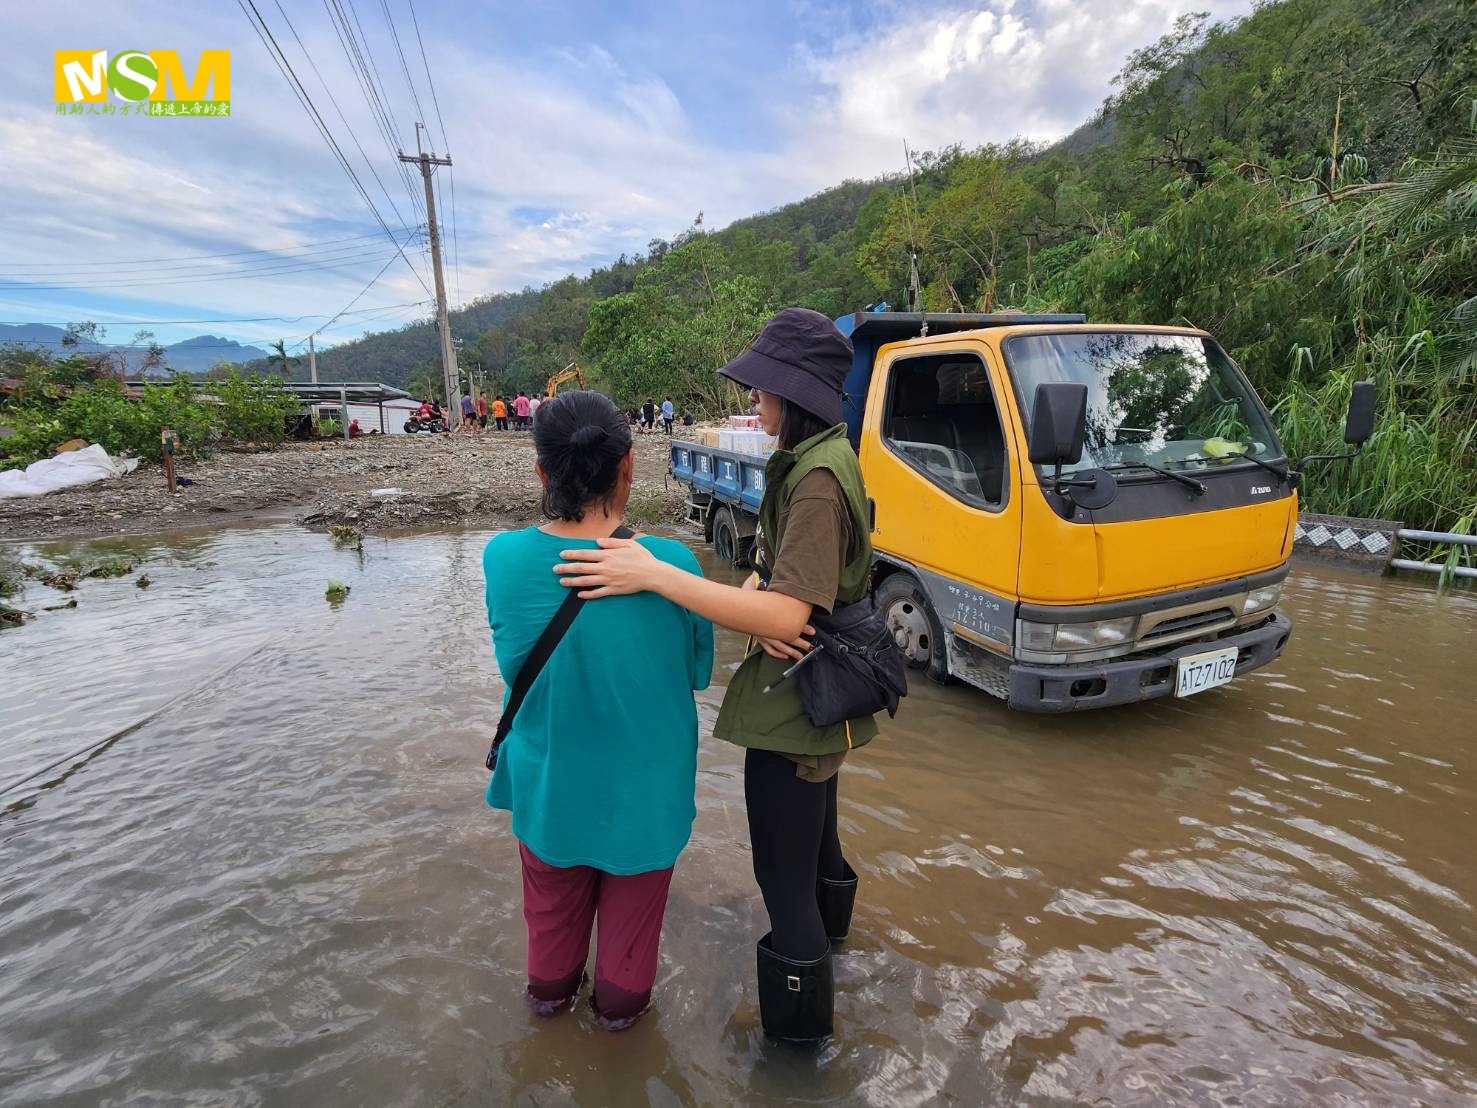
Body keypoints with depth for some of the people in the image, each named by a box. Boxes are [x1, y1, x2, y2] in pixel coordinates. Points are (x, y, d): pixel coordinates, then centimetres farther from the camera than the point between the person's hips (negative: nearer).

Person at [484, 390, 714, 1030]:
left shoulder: (502, 558, -21)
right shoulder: (670, 563, -26)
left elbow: (510, 664, -5)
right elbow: (697, 671, -10)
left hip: (547, 779, 2)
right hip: (643, 784, -2)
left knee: (553, 898, 30)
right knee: (632, 900, 26)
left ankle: (551, 987, 55)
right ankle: (621, 999, 50)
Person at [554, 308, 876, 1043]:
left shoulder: (817, 477, -25)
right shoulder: (815, 458, 6)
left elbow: (787, 615, -31)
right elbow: (768, 567, 6)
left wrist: (652, 575, -34)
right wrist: (758, 603, -17)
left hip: (794, 703, -10)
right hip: (819, 694, 10)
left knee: (783, 879, 6)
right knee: (814, 826, 32)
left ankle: (797, 1026, 27)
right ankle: (828, 924, 58)